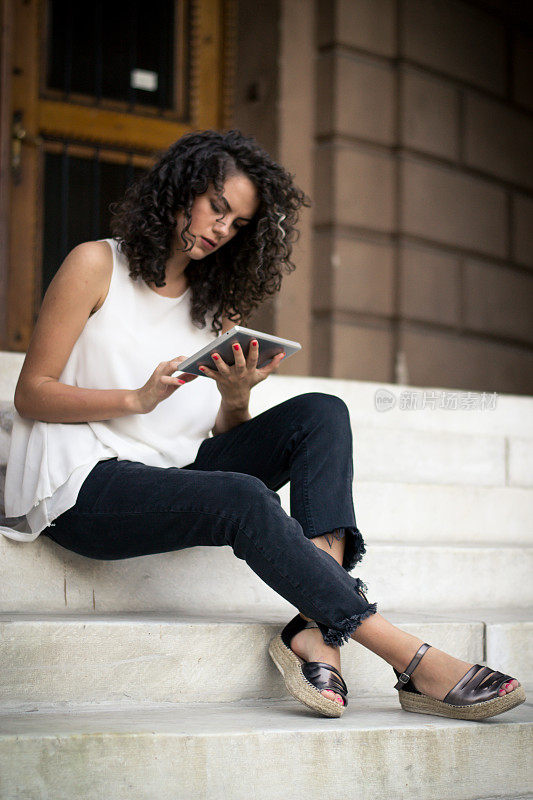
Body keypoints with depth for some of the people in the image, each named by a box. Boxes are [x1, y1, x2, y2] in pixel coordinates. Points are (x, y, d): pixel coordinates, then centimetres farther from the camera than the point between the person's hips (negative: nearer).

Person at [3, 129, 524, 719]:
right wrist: (139, 398, -18)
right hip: (84, 488, -6)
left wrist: (235, 397, -11)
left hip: (176, 472, 6)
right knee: (243, 499, -33)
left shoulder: (217, 303, 19)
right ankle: (415, 661, -35)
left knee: (320, 414, -15)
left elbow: (224, 435, 13)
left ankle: (315, 631, -33)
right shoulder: (98, 265, 2)